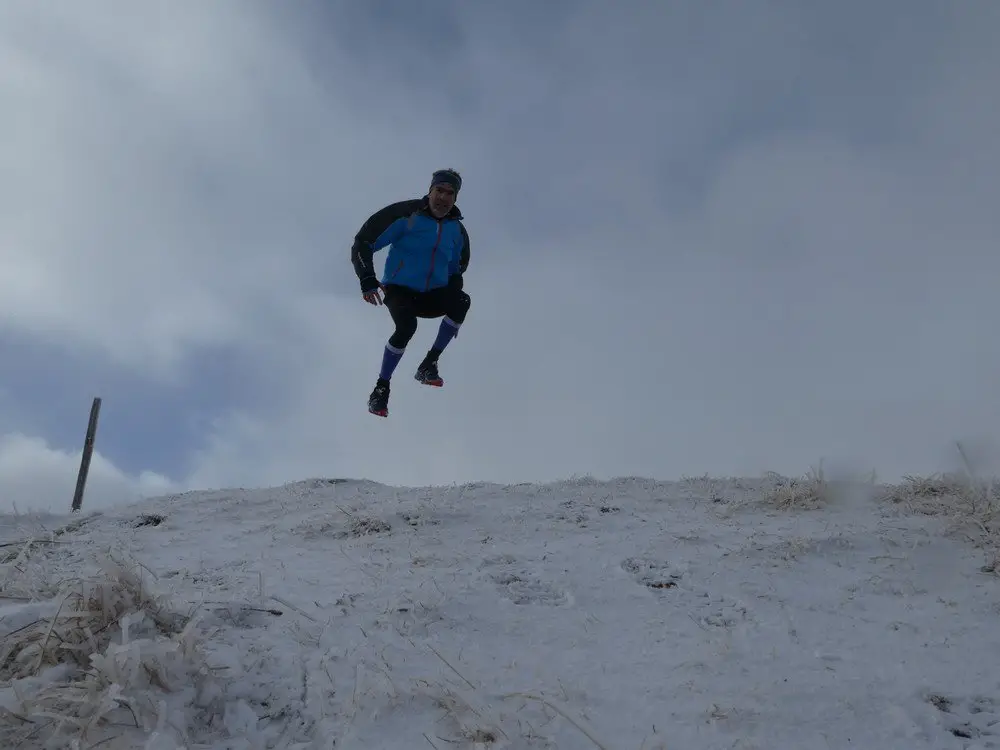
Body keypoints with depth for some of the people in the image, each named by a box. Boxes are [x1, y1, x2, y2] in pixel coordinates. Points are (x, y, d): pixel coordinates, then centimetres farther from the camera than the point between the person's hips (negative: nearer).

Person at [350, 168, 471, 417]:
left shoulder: (458, 231, 5)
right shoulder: (406, 214, -11)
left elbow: (457, 269, 22)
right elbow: (363, 243, -11)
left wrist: (452, 302, 8)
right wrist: (367, 280, -23)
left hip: (432, 295, 4)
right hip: (400, 290, -4)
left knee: (462, 300, -27)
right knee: (407, 327, -33)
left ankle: (428, 365, -16)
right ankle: (381, 388, -13)